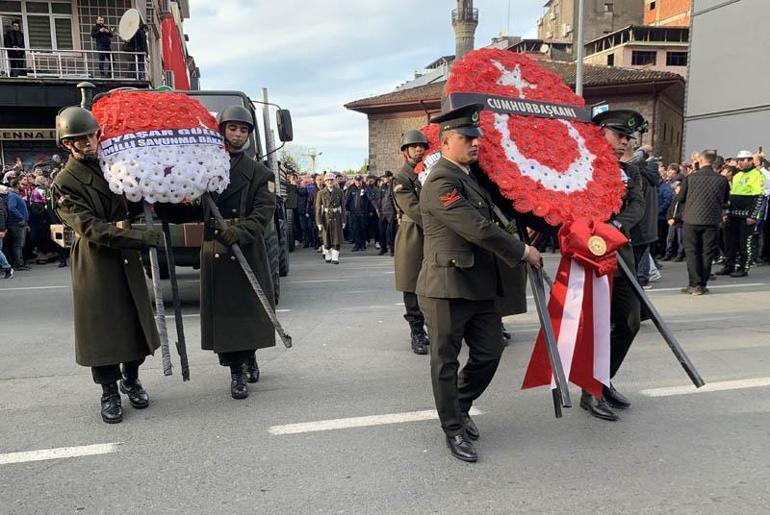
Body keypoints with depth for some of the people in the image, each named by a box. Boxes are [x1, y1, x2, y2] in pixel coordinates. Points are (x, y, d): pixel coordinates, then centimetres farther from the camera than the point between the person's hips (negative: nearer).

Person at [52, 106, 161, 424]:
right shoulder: (65, 183, -9)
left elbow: (133, 208, 23)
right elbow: (92, 229, -20)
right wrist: (145, 239, -27)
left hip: (127, 260, 5)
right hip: (94, 263, -5)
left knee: (136, 320, 10)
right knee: (102, 326, 2)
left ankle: (131, 379, 30)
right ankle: (109, 392, 17)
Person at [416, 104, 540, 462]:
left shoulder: (469, 177, 14)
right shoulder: (440, 183, -17)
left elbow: (487, 220, 25)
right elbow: (478, 230, -22)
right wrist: (523, 251, -12)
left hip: (479, 287, 9)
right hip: (447, 288, -9)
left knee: (489, 353, 14)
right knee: (446, 362, 6)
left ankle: (460, 407, 36)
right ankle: (454, 431, 21)